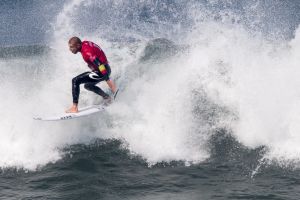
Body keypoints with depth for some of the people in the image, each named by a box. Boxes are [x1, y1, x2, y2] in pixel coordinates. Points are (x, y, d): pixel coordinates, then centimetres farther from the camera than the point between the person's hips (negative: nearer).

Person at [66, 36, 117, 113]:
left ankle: (74, 108, -18)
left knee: (75, 81, -16)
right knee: (87, 85, 32)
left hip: (102, 72, -10)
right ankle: (107, 97, 35)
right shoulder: (84, 43, 2)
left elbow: (100, 65, -29)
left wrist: (108, 80, -28)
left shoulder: (87, 52, -26)